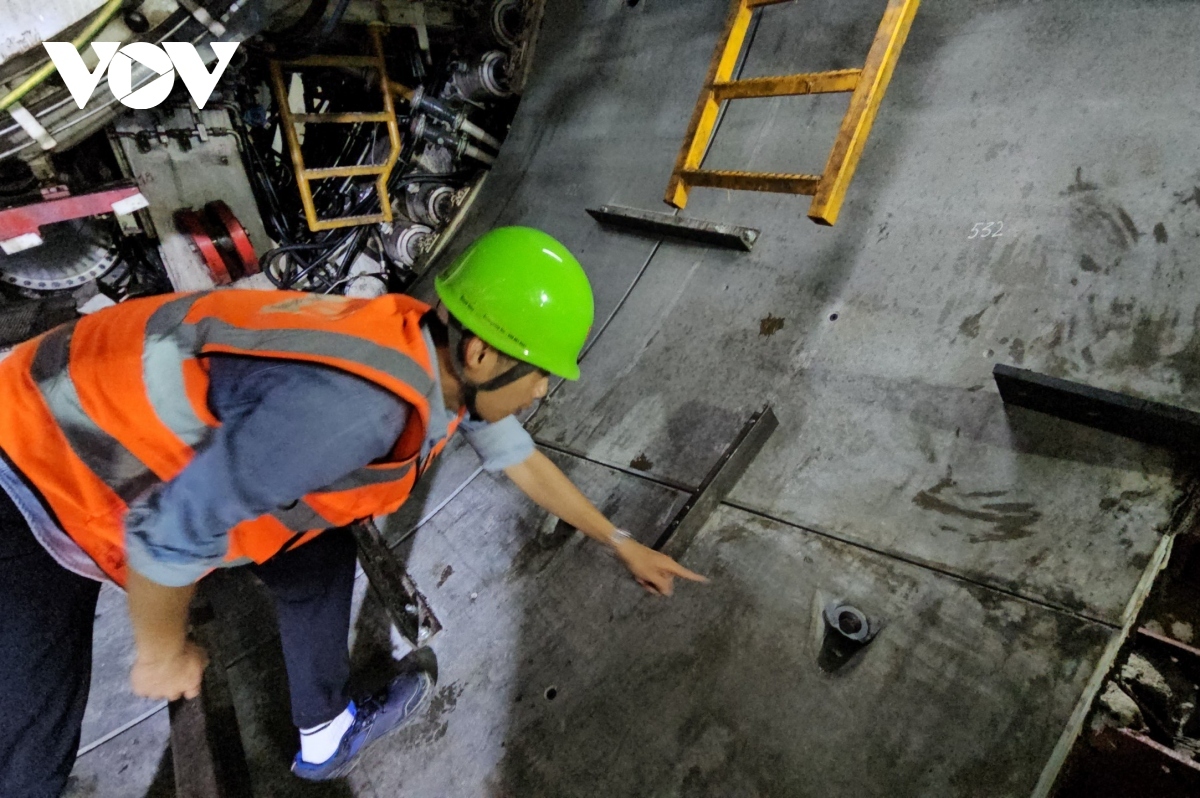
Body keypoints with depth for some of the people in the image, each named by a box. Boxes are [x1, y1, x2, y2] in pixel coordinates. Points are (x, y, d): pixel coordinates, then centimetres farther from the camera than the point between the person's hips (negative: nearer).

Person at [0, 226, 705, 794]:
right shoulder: (360, 404, -39)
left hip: (159, 437, 8)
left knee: (320, 558, 10)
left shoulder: (444, 368, -9)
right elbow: (173, 530, -31)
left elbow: (522, 460, 5)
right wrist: (164, 651, -9)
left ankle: (326, 736, 31)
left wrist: (622, 544, 13)